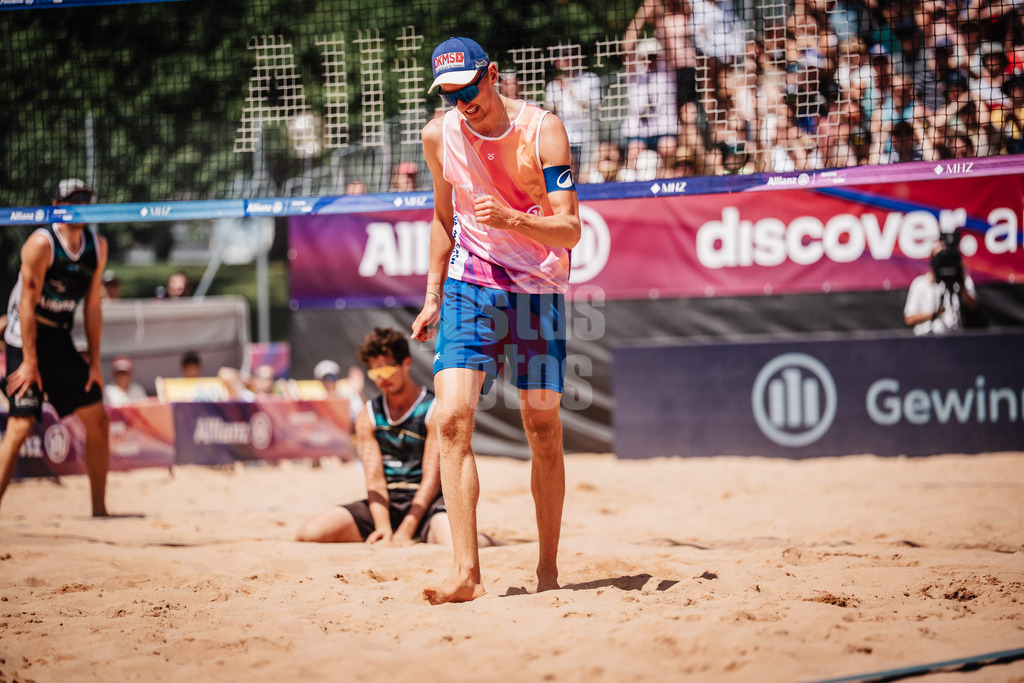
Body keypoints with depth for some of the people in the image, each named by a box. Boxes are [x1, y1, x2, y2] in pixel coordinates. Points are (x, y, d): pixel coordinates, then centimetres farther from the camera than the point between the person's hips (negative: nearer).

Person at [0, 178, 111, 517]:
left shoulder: (97, 246, 4)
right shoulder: (41, 243, -16)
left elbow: (93, 306, 8)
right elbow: (27, 304, -17)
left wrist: (94, 362, 6)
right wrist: (29, 361, -19)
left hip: (61, 341, 7)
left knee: (98, 420, 5)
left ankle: (99, 511, 15)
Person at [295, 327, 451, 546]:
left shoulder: (435, 410, -4)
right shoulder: (368, 416, 9)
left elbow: (432, 478, -10)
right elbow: (374, 478, -1)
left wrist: (405, 532, -21)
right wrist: (383, 528, -20)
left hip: (424, 503, -3)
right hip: (386, 505, 3)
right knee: (310, 532, -20)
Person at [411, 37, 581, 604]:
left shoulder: (541, 130, -11)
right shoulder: (439, 136, 1)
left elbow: (570, 230, -15)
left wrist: (512, 219, -33)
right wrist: (432, 297, 14)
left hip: (538, 288, -2)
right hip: (469, 286, 2)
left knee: (543, 429, 1)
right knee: (452, 418, -16)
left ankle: (548, 568, 15)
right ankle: (466, 572, -22)